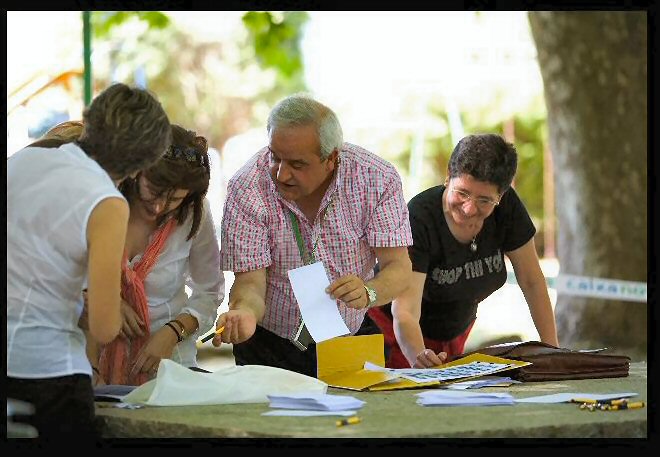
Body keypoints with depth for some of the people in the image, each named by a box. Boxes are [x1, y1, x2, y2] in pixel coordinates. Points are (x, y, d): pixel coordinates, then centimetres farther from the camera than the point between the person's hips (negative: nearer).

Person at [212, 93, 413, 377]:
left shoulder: (377, 180, -12)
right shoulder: (246, 190, -15)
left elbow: (398, 267, -11)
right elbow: (250, 281, -15)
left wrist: (367, 292, -33)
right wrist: (244, 312, -38)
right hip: (271, 348, -2)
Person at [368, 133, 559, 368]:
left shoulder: (506, 207, -19)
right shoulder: (419, 219, -31)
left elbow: (532, 281, -7)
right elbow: (405, 312, -38)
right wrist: (418, 356, -57)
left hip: (454, 334, 4)